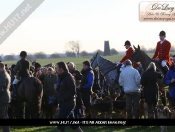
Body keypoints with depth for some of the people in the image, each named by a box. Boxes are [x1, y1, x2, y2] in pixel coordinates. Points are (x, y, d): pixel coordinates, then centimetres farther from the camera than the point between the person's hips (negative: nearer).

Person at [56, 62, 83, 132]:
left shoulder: (68, 78, -15)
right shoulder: (62, 77, 15)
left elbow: (72, 92, -21)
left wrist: (62, 99, -20)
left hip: (68, 104, -10)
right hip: (63, 104, 10)